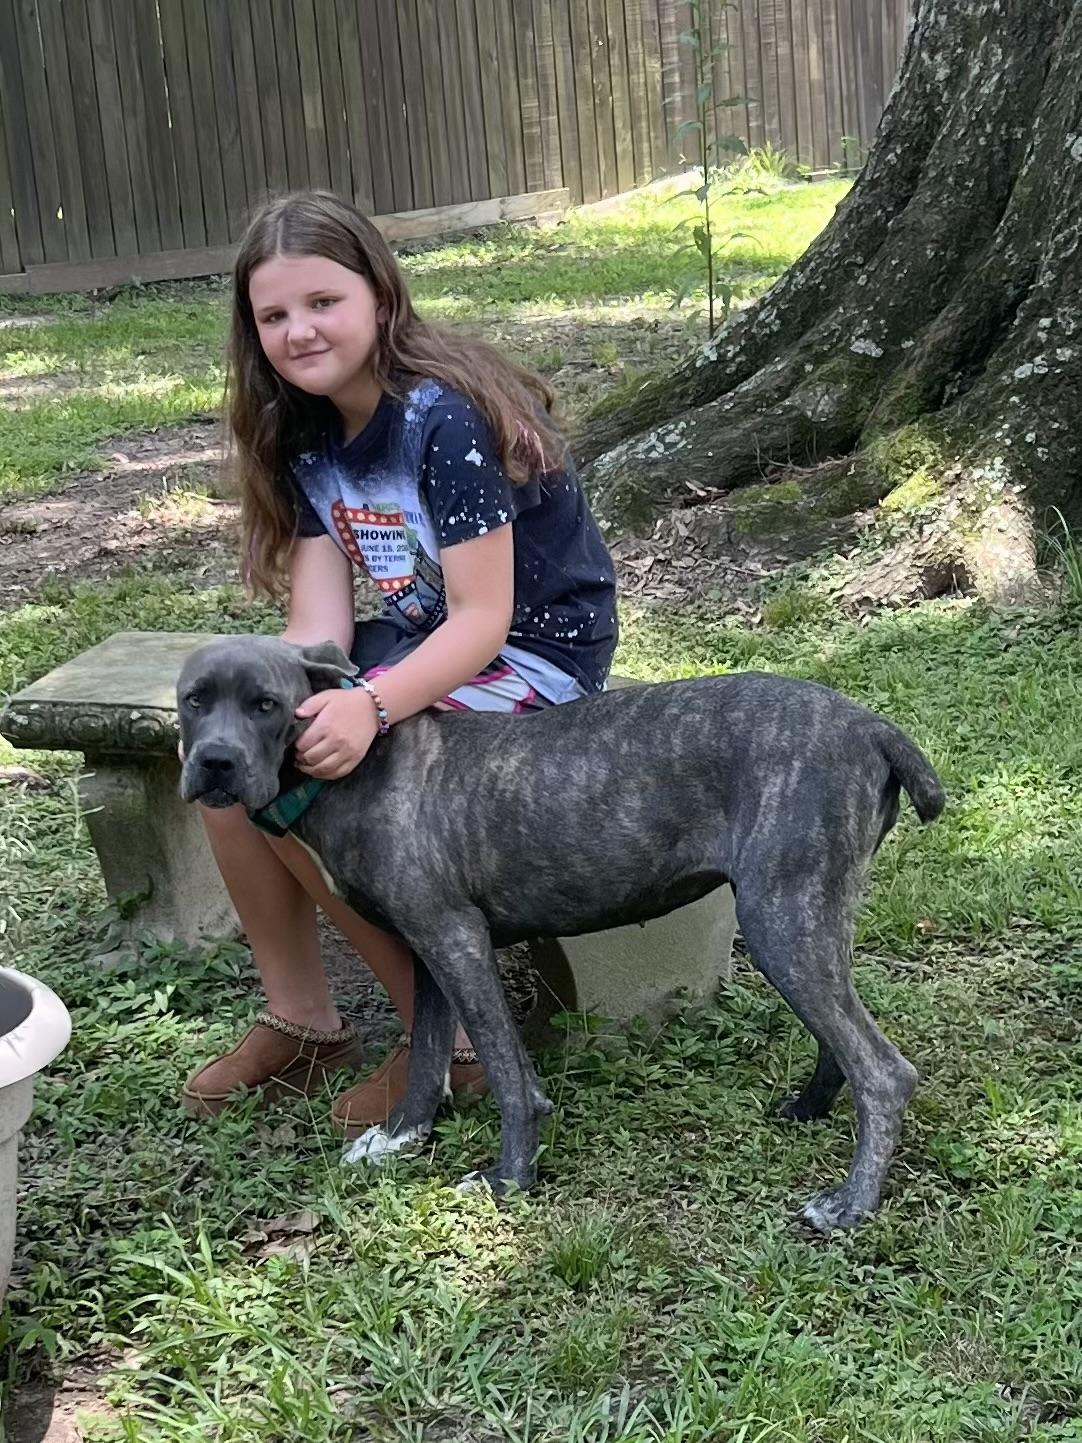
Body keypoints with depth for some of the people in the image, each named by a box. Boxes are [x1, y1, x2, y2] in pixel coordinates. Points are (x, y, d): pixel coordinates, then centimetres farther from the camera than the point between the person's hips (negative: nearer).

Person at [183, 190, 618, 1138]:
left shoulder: (445, 418, -23)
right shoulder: (304, 430, 0)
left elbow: (482, 619, -27)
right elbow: (318, 619, -6)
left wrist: (369, 708, -43)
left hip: (533, 650, -8)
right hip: (426, 636, 8)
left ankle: (450, 1037, -7)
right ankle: (301, 1021, 5)